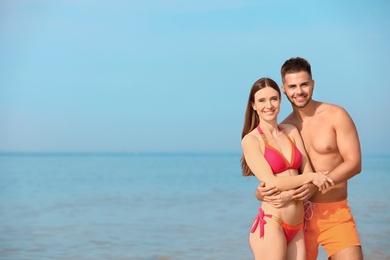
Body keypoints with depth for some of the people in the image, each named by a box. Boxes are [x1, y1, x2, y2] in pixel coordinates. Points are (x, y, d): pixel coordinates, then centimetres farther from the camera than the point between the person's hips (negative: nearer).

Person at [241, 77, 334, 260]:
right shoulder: (251, 140, -4)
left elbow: (308, 173, 6)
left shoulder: (292, 131, 12)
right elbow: (271, 182, -12)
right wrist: (312, 177, -7)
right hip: (271, 224, -5)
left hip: (297, 226, 5)